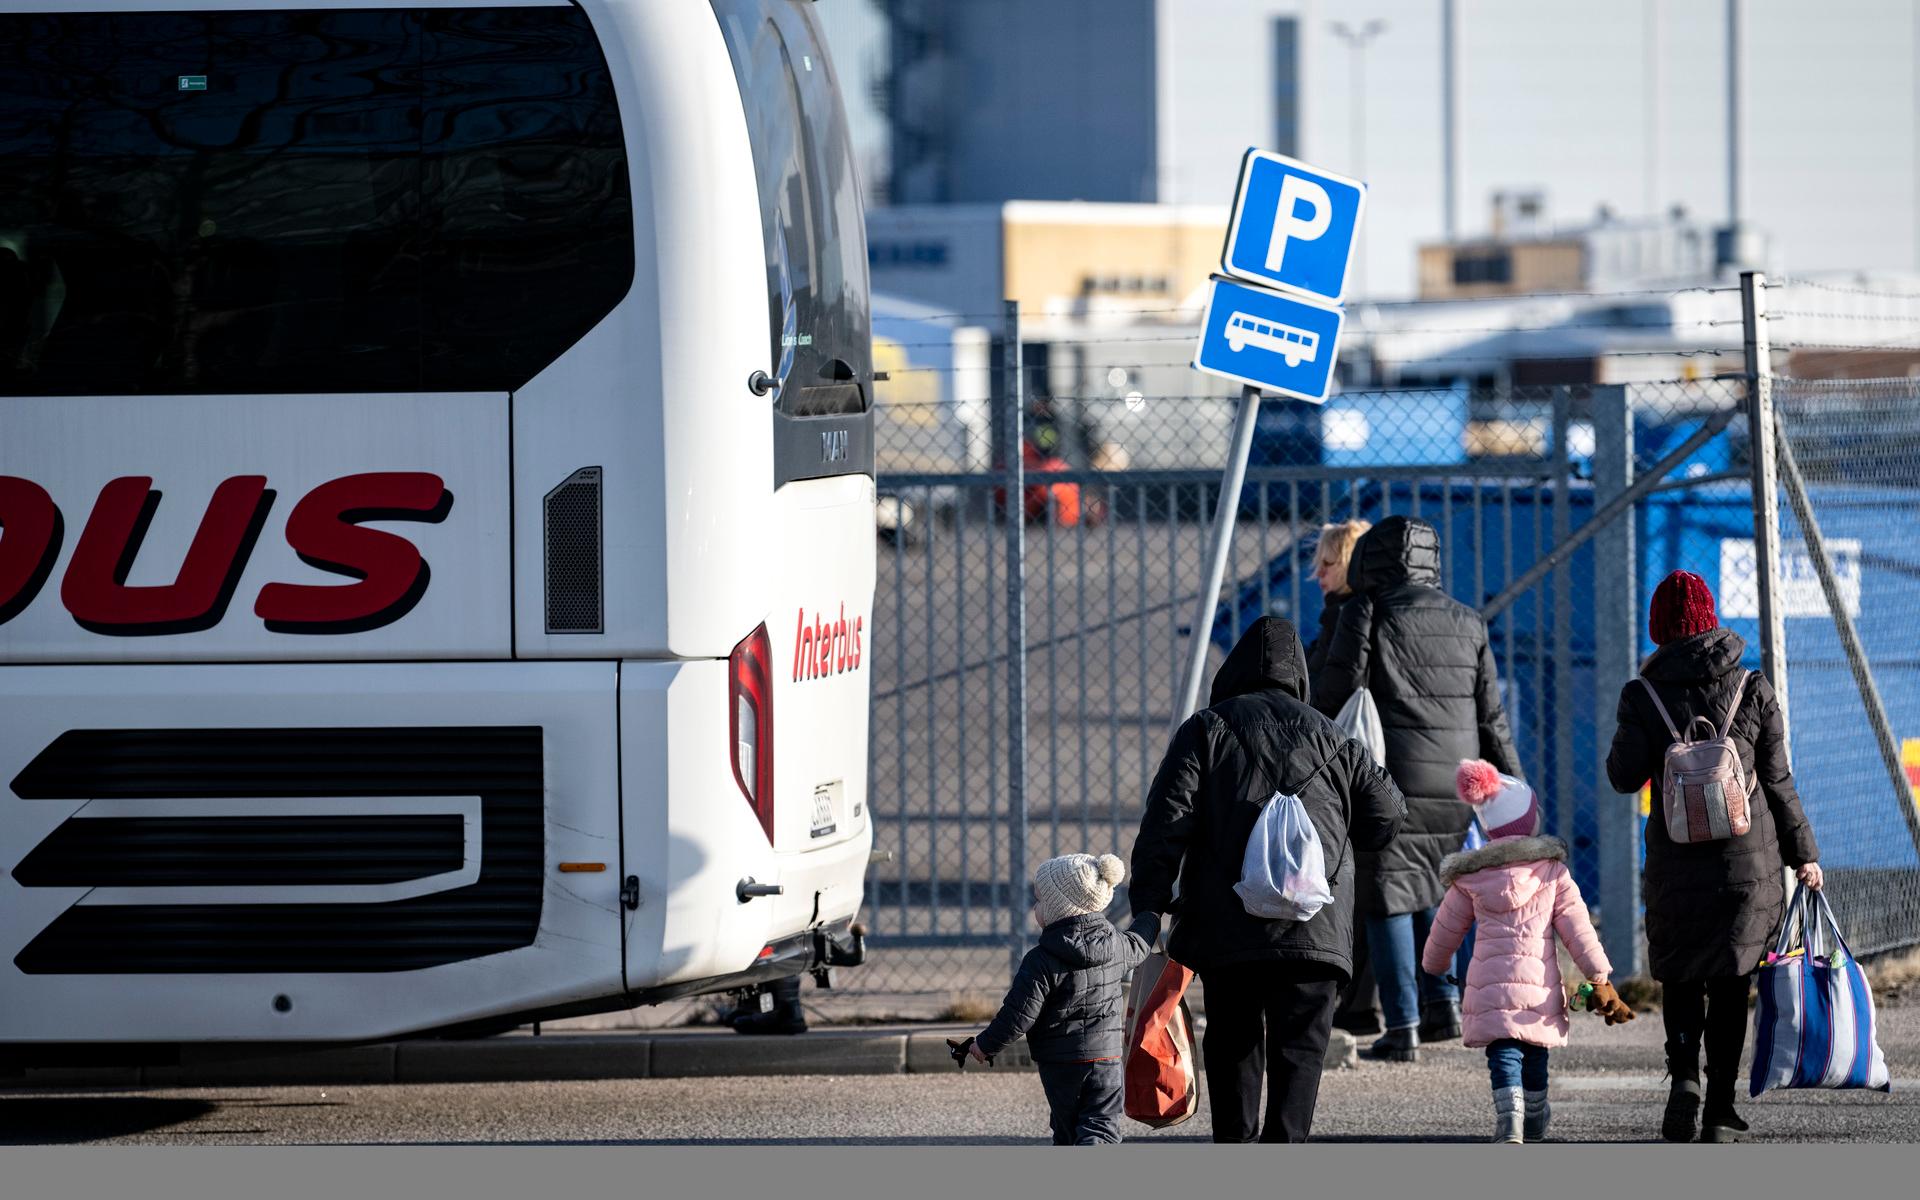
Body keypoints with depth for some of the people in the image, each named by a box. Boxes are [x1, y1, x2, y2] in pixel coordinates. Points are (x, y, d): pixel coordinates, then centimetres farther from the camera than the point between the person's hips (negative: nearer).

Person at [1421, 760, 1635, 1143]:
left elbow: (1445, 930, 17)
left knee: (1504, 1058, -8)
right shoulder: (1551, 869, 4)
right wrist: (1600, 978, 1)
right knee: (1534, 1058, 18)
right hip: (1538, 982, 1)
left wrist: (1435, 966, 37)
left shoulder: (1469, 877, 7)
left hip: (1489, 982, -1)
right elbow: (1577, 927, -1)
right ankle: (1534, 1126, 33)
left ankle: (1510, 1125, -30)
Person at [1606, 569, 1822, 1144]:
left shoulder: (1643, 696, -5)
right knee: (1730, 981, 8)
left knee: (1679, 975, 15)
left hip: (1675, 861, 0)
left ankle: (1684, 1075, -9)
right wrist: (1802, 854, 8)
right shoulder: (1753, 689, -1)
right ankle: (1720, 1108, 5)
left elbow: (1624, 776, -4)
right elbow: (1777, 781, 1)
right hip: (1749, 860, 0)